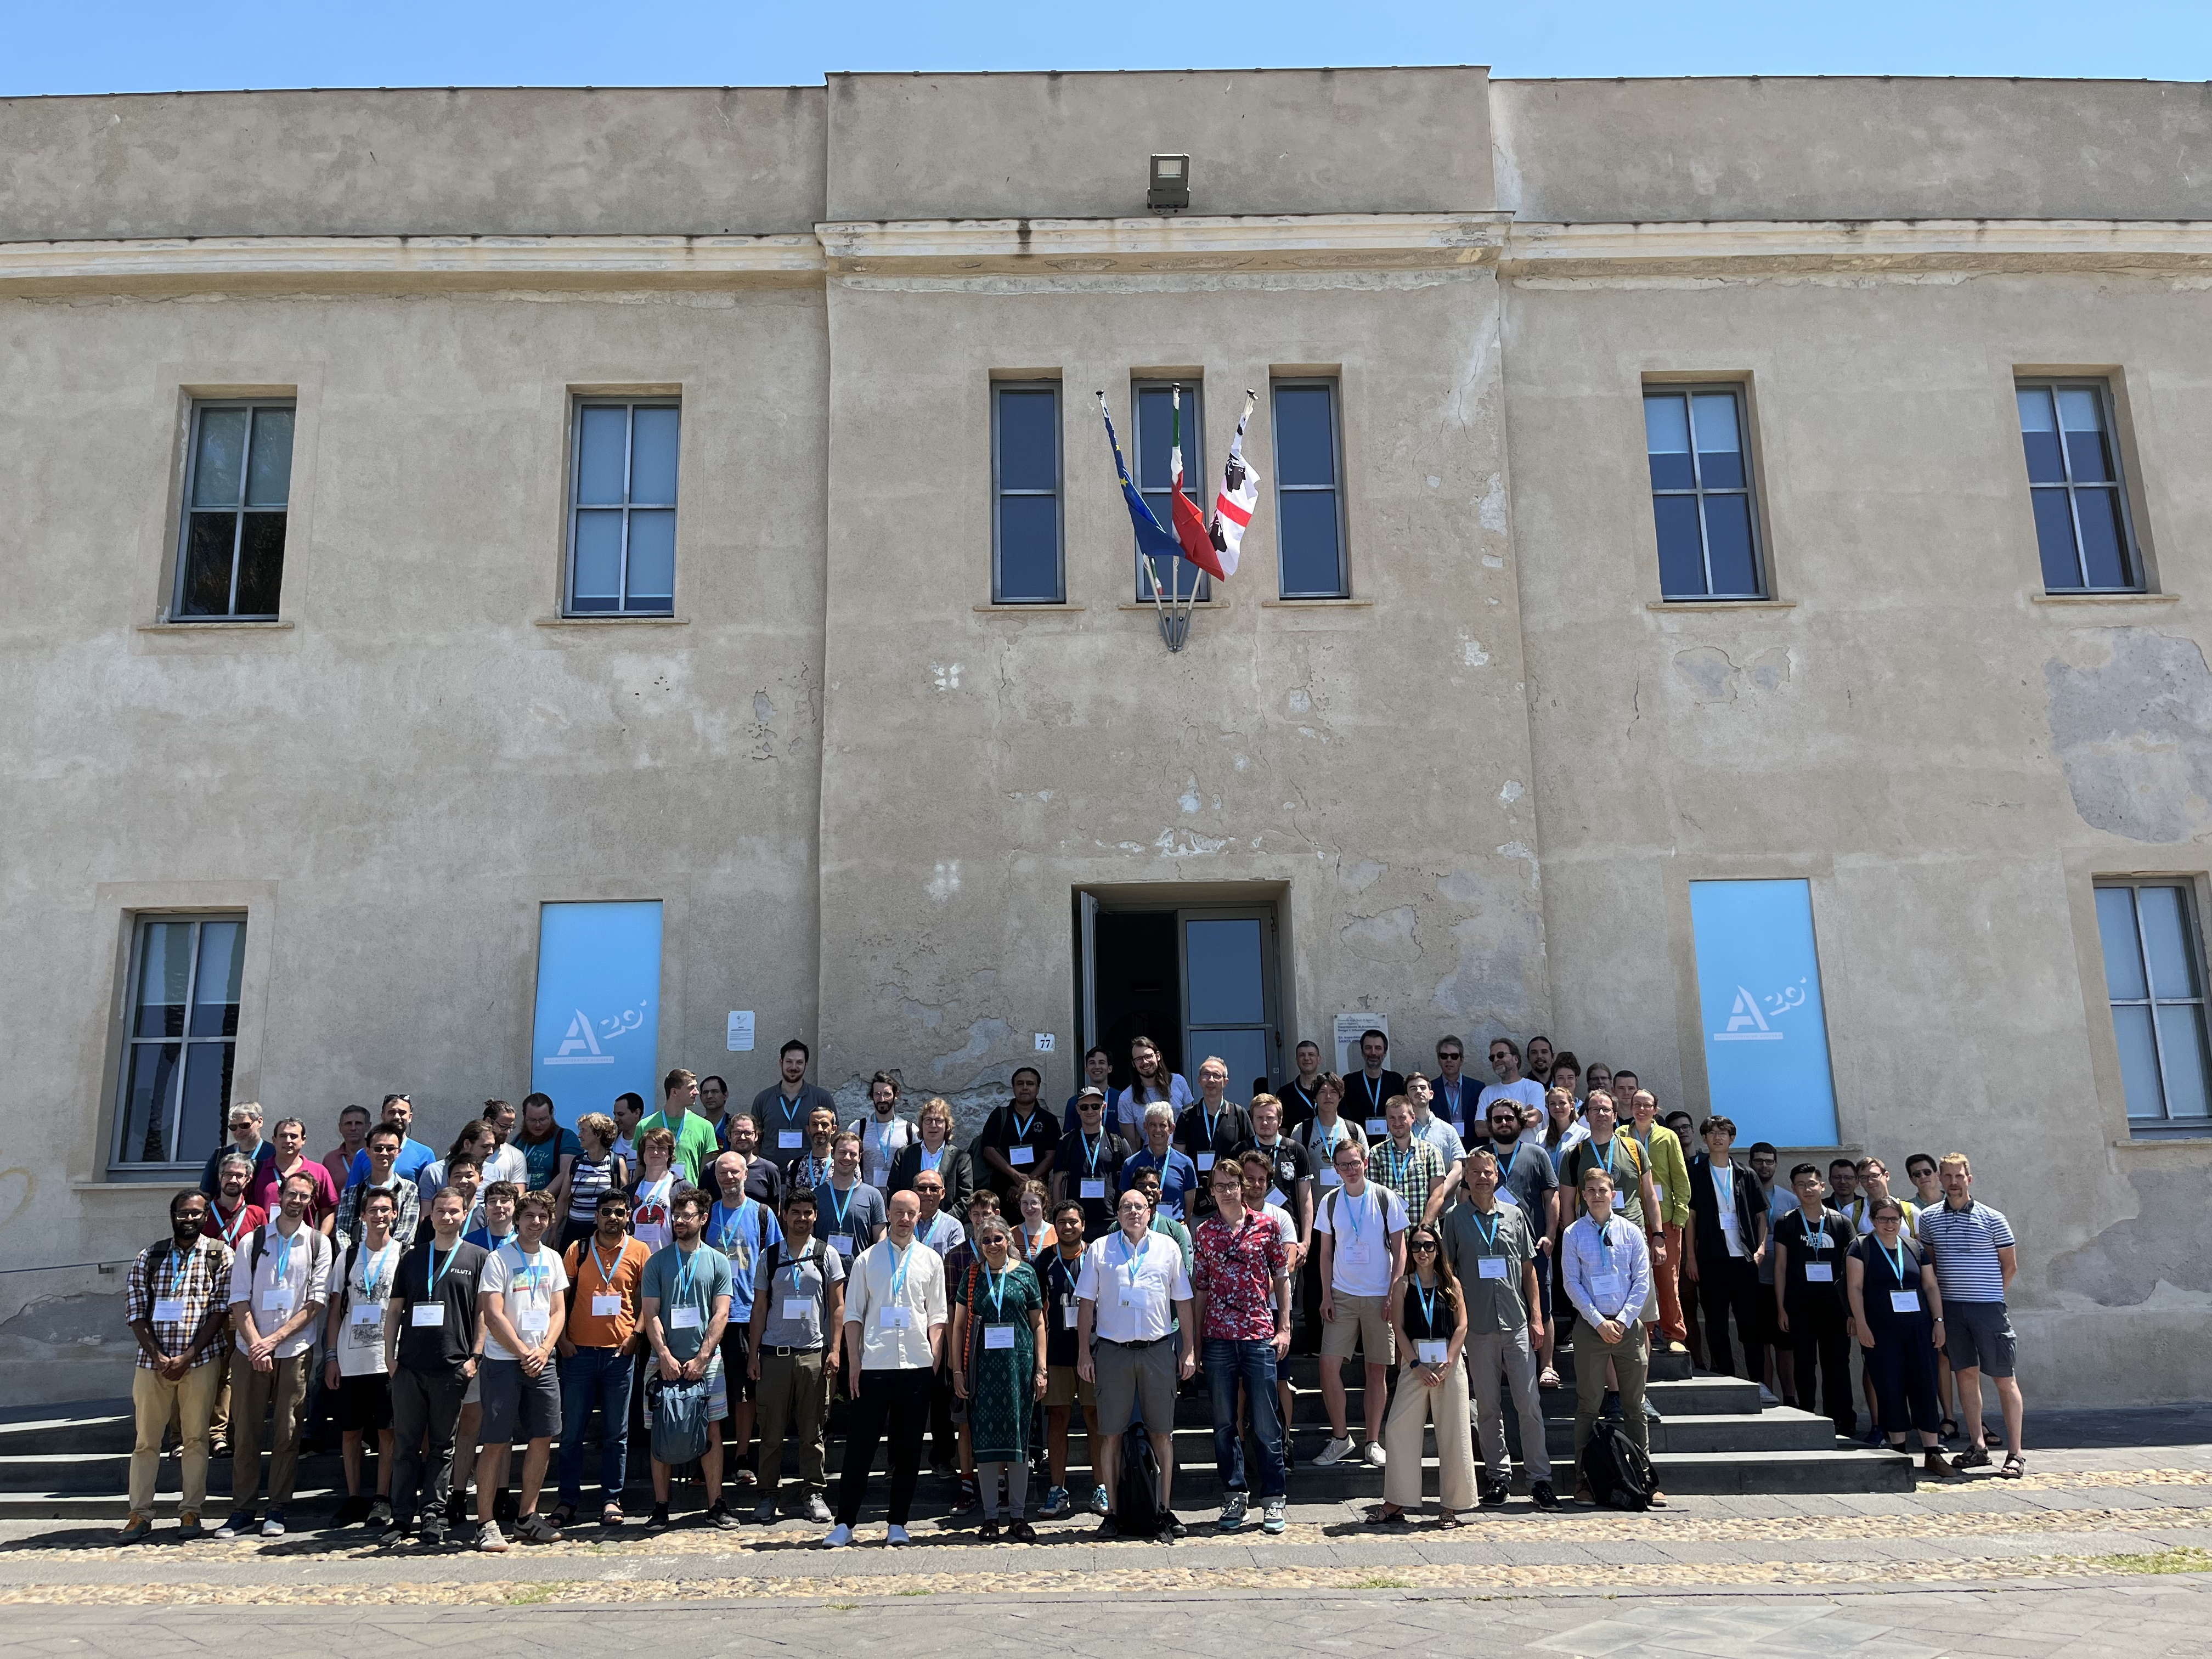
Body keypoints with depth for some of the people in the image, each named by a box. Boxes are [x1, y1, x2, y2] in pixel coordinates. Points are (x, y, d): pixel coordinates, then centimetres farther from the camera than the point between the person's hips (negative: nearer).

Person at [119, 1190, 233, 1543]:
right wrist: (158, 1356, -8)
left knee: (195, 1437, 3)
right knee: (146, 1439, 4)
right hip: (152, 1359, 2)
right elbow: (136, 1312, 4)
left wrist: (187, 1356, -12)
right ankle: (140, 1514, 13)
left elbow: (221, 1310, -4)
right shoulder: (150, 1257, 8)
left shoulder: (219, 1255, 1)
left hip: (199, 1359, -2)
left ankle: (191, 1511, 12)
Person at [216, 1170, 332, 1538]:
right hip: (251, 1351, 1)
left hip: (295, 1351, -1)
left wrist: (275, 1339, -9)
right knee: (245, 1431, 2)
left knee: (287, 1432, 2)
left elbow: (315, 1303, 0)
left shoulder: (318, 1244, 5)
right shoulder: (252, 1242, 5)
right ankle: (241, 1511, 10)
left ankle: (277, 1511, 10)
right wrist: (256, 1346, -10)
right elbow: (239, 1301, 1)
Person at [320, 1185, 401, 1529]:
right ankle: (354, 1498, 18)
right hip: (351, 1359, 2)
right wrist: (331, 1357, 4)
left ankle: (382, 1500, 8)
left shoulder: (405, 1256, 2)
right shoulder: (348, 1256, 8)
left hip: (389, 1360, -2)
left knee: (387, 1430, 0)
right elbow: (335, 1309, 10)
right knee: (350, 1431, 7)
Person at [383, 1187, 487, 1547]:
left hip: (453, 1367, -2)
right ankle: (402, 1517, 13)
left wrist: (475, 1356, -6)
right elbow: (394, 1309, 14)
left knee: (443, 1446, 5)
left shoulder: (478, 1257, 4)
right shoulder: (412, 1258, 12)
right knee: (406, 1445, 6)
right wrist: (389, 1355, 4)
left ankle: (433, 1515, 11)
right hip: (409, 1365, 3)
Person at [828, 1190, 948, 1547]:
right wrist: (853, 1361, -1)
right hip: (874, 1366, -1)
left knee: (908, 1449, 7)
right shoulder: (867, 1260, 5)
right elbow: (853, 1314, 6)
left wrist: (934, 1360, 1)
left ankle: (898, 1524, 16)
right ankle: (844, 1524, 8)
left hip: (917, 1366, 2)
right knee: (860, 1447, 0)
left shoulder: (930, 1260, 9)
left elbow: (937, 1316, 10)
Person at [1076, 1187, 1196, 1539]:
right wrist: (1084, 1352, 1)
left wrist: (1189, 1350, 5)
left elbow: (1183, 1303, 10)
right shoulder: (1099, 1250, 6)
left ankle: (1166, 1510, 12)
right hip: (1112, 1350, 0)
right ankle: (1113, 1512, 11)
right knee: (1110, 1433, 2)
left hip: (1158, 1350, 0)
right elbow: (1086, 1303, 7)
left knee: (1161, 1431, 3)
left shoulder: (1167, 1249, 7)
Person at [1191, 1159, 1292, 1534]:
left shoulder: (1266, 1225, 3)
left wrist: (1284, 1328, 2)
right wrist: (1194, 1337, 6)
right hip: (1217, 1337, 2)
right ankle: (1234, 1496, 18)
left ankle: (1273, 1500, 10)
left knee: (1266, 1422, 1)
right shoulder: (1203, 1232, 7)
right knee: (1224, 1422, 7)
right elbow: (1199, 1288, 10)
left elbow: (1281, 1278, 8)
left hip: (1260, 1335, -2)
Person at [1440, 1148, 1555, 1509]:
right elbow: (1447, 1270, 5)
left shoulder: (1515, 1215, 7)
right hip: (1478, 1326, -1)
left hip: (1517, 1323, 1)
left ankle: (1540, 1479, 6)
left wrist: (1536, 1318, 5)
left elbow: (1529, 1269, 10)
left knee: (1530, 1404, -1)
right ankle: (1498, 1475, 18)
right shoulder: (1454, 1219, 3)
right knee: (1488, 1406, 7)